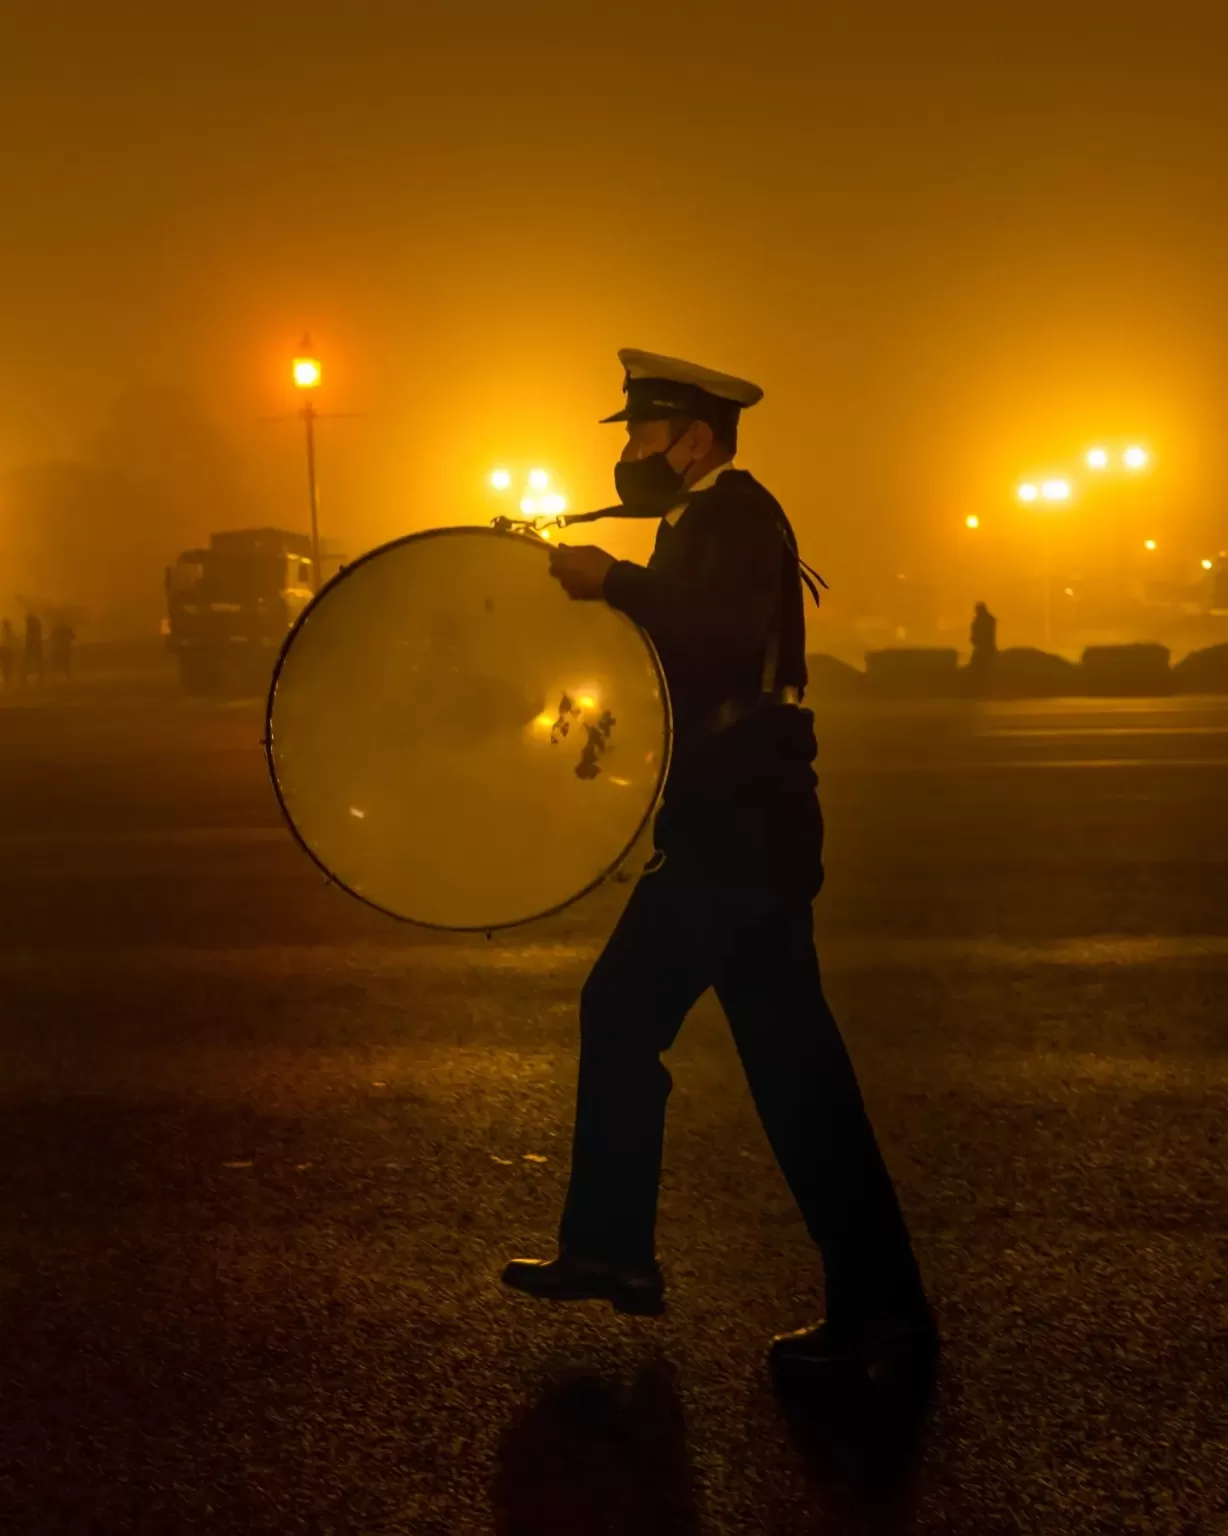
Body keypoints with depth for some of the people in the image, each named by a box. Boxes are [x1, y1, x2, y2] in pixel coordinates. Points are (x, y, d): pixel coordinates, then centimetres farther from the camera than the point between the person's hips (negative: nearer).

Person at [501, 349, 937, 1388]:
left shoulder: (734, 516, -11)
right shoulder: (707, 525, 20)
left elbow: (724, 639, -30)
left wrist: (615, 584, -27)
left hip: (746, 833, -10)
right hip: (720, 832, 10)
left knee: (792, 1064, -6)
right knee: (621, 1014, 13)